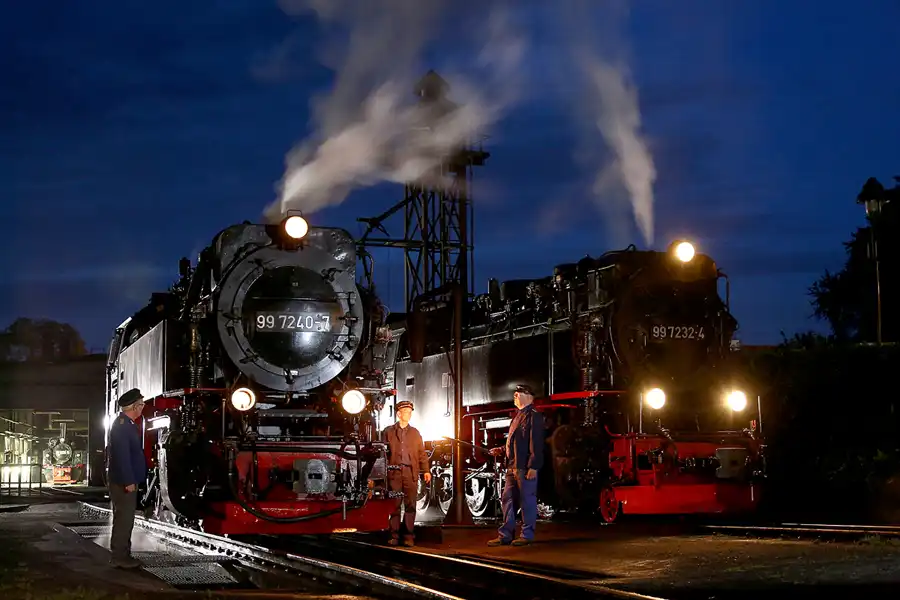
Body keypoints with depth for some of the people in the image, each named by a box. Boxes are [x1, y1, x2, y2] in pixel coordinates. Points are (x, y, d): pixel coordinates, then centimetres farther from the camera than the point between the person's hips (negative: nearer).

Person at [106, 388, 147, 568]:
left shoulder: (127, 423, 13)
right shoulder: (122, 425, -19)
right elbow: (122, 455, -23)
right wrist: (129, 482, -23)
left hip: (127, 481, 10)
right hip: (123, 482, -10)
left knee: (125, 519, 15)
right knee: (124, 519, -7)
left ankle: (121, 554, 21)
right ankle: (120, 557, -3)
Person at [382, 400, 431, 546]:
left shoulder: (415, 432, 15)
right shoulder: (389, 431, 10)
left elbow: (422, 453, 12)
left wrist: (426, 470, 2)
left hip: (411, 472, 1)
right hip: (394, 472, -1)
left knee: (410, 505, -1)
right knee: (395, 505, -1)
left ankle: (409, 537, 2)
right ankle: (394, 536, 3)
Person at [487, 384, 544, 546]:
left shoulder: (533, 416, -9)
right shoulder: (518, 416, 21)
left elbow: (536, 443, -16)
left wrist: (533, 467, -21)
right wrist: (501, 450, 15)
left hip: (526, 467, -10)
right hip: (512, 466, 10)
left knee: (527, 501, -2)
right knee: (508, 500, 10)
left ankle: (527, 535, 5)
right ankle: (506, 535, 15)